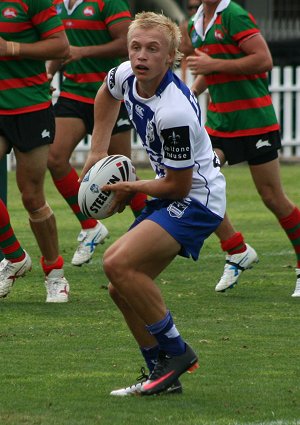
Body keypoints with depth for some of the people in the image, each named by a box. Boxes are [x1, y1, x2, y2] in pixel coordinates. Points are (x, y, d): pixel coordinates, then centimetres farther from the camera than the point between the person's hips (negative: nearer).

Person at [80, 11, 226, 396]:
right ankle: (164, 374, 14)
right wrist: (98, 151, 18)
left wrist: (130, 189, -4)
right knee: (121, 289, 5)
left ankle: (175, 352, -10)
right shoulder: (126, 76, -4)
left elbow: (178, 186, -20)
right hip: (169, 198, 9)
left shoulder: (175, 112, -29)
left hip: (197, 198, -9)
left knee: (118, 263, -24)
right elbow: (107, 93, 24)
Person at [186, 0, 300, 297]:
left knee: (273, 198, -1)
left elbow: (264, 61, -22)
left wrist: (213, 65, -21)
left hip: (254, 120, -7)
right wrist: (193, 91, 8)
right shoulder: (196, 24, 11)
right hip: (219, 120, 7)